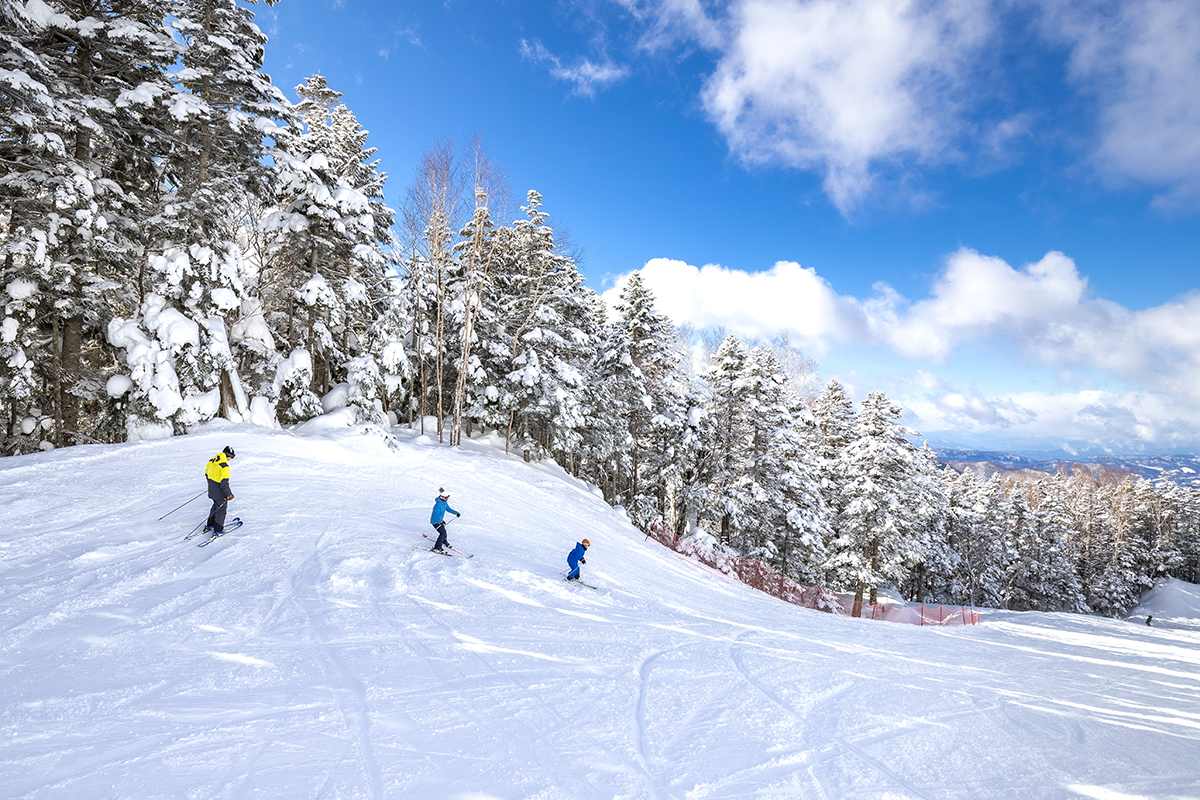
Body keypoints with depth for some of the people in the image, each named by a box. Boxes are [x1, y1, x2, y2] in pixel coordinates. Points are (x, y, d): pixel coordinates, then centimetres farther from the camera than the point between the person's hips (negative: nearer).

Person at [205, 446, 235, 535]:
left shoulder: (212, 460, -1)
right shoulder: (225, 467, -28)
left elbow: (207, 472, 15)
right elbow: (224, 483, -29)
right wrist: (229, 494, -21)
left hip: (212, 489, 8)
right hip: (220, 491, -8)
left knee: (216, 505, 27)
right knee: (222, 508, 7)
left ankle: (209, 525, 38)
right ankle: (218, 530, 14)